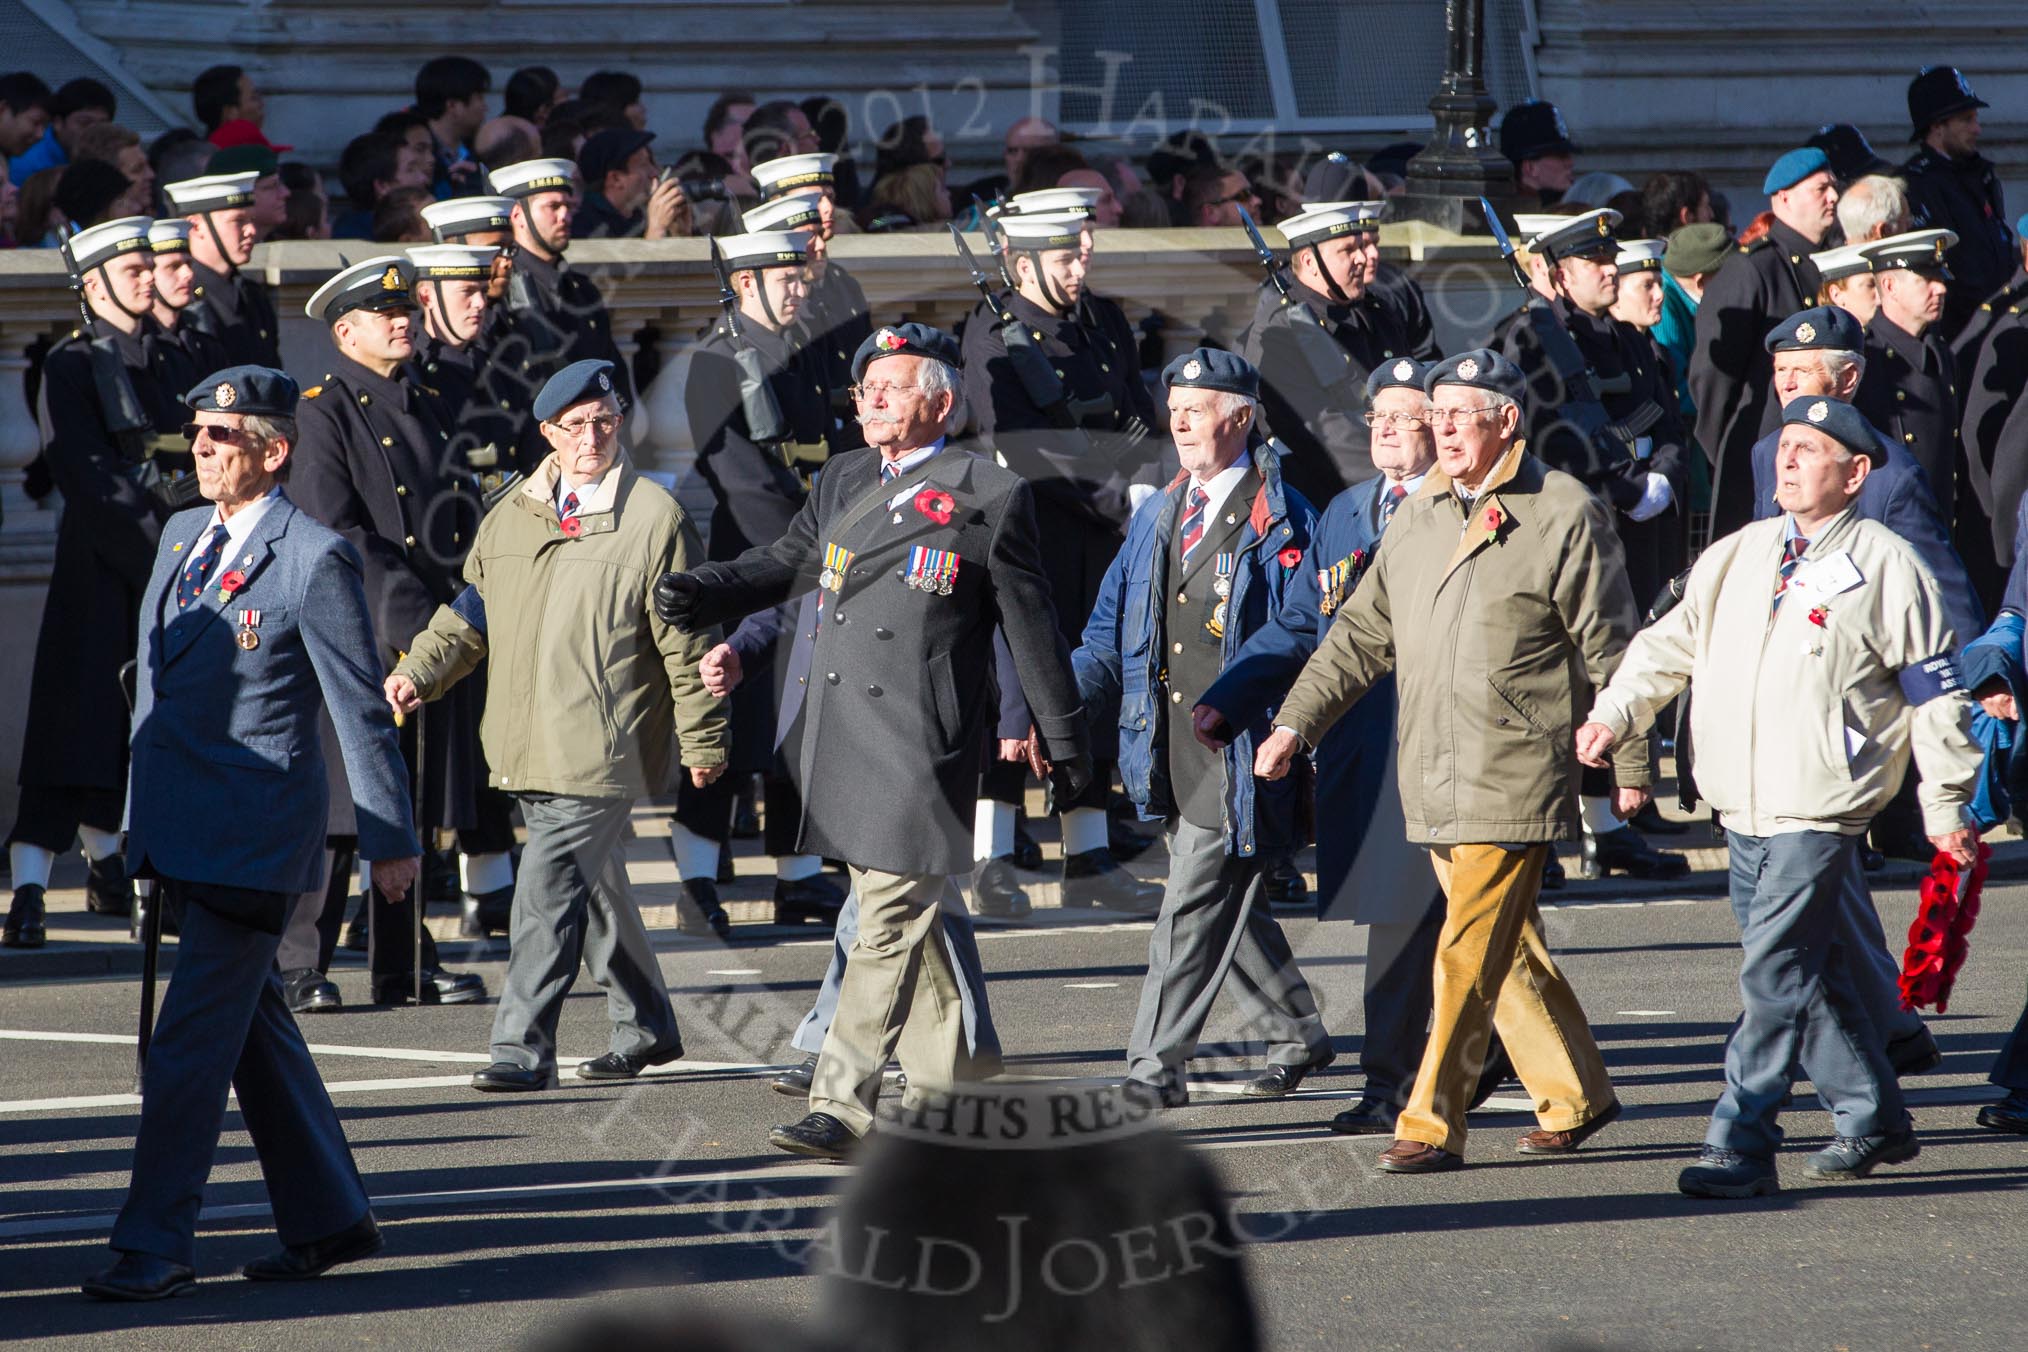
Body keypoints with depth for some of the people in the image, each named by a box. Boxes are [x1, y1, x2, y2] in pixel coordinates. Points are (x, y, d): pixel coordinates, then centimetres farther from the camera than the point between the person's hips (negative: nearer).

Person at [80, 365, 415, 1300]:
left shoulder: (315, 560, -11)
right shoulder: (182, 537, 11)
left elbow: (359, 711, -8)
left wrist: (391, 839, -6)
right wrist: (140, 815, 20)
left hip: (253, 834, -8)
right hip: (178, 831, 8)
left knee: (191, 1041, -9)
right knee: (255, 1029, 14)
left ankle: (155, 1247, -5)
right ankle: (328, 1221, 24)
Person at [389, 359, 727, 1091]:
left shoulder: (655, 516, -3)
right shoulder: (513, 515, 12)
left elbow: (686, 639, -2)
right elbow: (472, 611, 20)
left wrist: (703, 739, -2)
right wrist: (418, 672, 6)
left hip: (602, 748, -6)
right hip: (530, 748, 6)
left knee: (549, 887, -14)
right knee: (594, 885, 16)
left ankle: (524, 1045, -12)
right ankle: (645, 1025, 30)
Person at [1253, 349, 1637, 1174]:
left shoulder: (1564, 515, -5)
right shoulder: (1420, 516, 15)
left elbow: (1610, 651, -3)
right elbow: (1362, 635, 18)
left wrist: (1629, 765, -3)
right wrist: (1296, 723, 9)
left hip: (1512, 780, -7)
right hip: (1431, 782, 7)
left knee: (1470, 951, -10)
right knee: (1508, 948, 13)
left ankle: (1432, 1125, -9)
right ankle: (1574, 1097, 25)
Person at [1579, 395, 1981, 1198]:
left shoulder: (1885, 567, -4)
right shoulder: (1736, 558, 12)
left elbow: (1934, 695, 1)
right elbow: (1671, 644, 17)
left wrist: (1947, 807, 2)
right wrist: (1615, 712, 1)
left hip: (1821, 812, -6)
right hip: (1742, 807, 6)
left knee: (1776, 974, -12)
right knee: (1811, 975, 13)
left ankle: (1741, 1145, -12)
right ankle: (1872, 1121, 26)